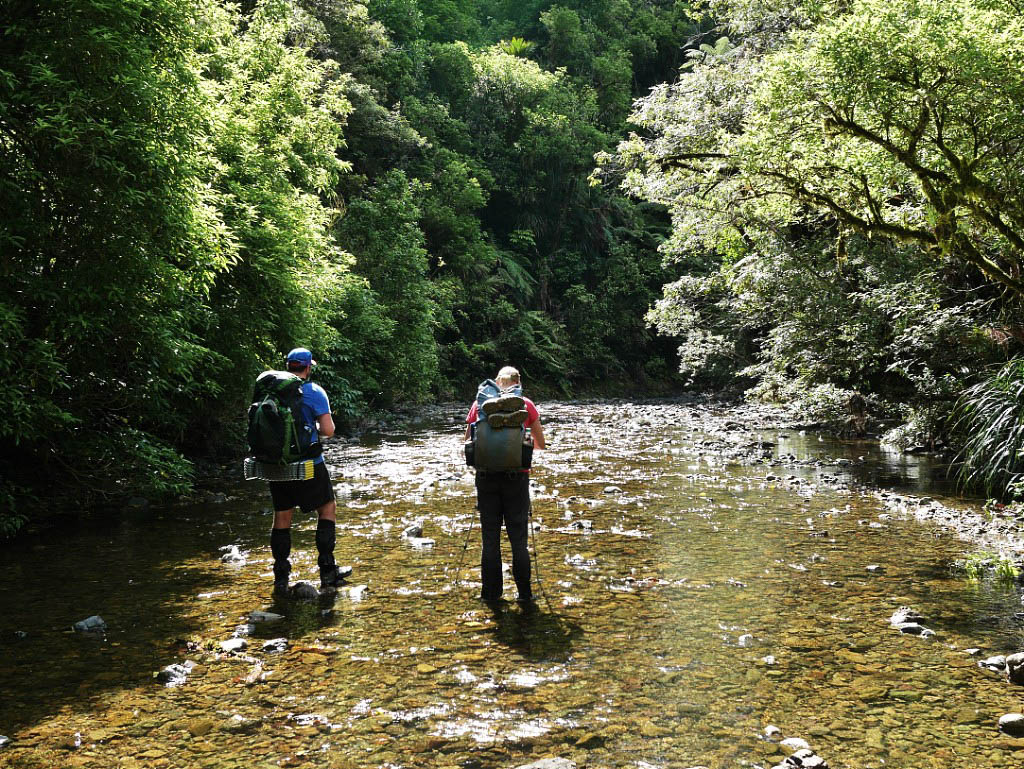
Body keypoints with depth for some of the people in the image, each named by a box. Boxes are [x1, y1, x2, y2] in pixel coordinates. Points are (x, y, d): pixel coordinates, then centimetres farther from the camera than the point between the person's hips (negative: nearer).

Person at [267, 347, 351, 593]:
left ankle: (280, 578, 12)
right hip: (308, 465, -4)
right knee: (327, 509, 11)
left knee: (282, 517, 11)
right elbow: (328, 430, -14)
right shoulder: (314, 392, -9)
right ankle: (327, 571, 9)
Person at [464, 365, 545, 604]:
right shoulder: (525, 404, 2)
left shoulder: (480, 403, 5)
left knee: (490, 536, 10)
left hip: (486, 475, 1)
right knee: (518, 536, 7)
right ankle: (524, 593, 9)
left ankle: (491, 592, 15)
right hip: (516, 475, -1)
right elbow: (540, 443, 10)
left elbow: (468, 441, 6)